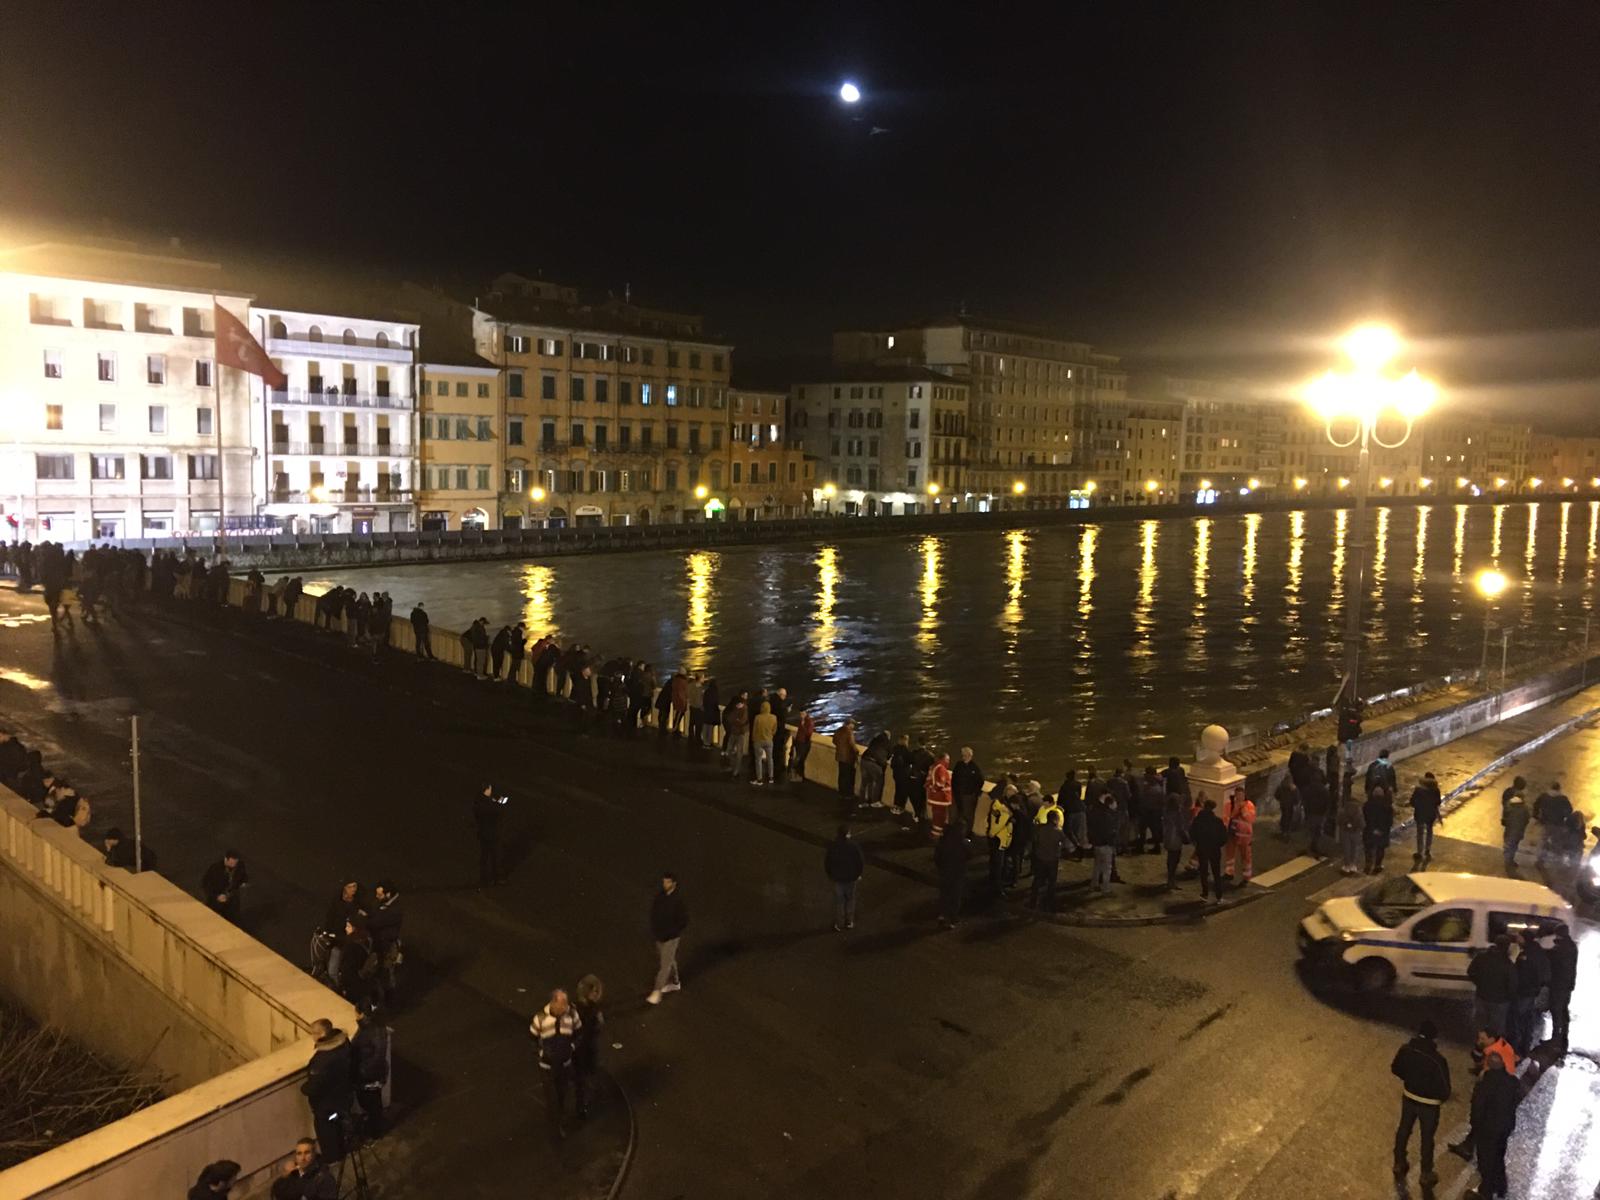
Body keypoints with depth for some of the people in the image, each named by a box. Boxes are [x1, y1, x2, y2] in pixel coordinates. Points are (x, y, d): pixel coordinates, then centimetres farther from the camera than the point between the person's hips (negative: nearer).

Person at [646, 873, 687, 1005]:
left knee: (664, 964, -1)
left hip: (671, 937, -6)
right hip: (659, 936, 6)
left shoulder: (679, 900, -22)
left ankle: (657, 993, 5)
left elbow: (684, 921, -17)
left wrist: (669, 934, -18)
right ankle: (675, 983, 41)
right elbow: (653, 913, 8)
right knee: (669, 960, 22)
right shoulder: (659, 896, -5)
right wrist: (654, 930, -4)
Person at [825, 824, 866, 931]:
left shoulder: (833, 846, -15)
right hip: (851, 877, 0)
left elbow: (827, 862, -6)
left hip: (837, 877, 0)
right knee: (850, 899, 19)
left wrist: (830, 874, 11)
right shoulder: (854, 845, -18)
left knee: (839, 901, 13)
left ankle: (839, 925, 20)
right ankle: (849, 922, 27)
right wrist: (859, 874, 6)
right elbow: (861, 861, -11)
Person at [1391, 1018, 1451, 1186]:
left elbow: (1395, 1069, 1)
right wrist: (1443, 1098, 0)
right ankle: (1426, 1175, 34)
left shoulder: (1406, 1050, -15)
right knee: (1427, 1138, 16)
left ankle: (1399, 1165, 40)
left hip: (1408, 1097, 4)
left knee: (1403, 1130, 23)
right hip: (1429, 1104, -4)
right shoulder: (1437, 1060, -31)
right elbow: (1444, 1089, -23)